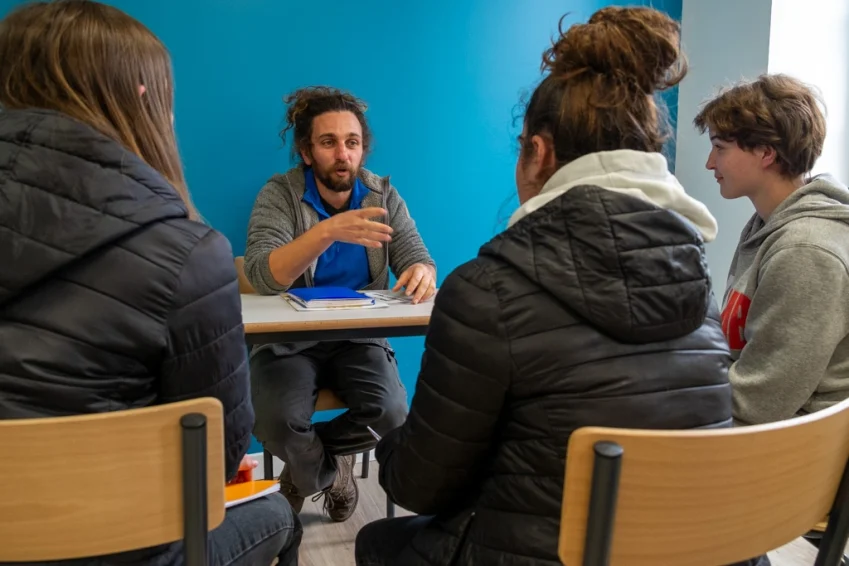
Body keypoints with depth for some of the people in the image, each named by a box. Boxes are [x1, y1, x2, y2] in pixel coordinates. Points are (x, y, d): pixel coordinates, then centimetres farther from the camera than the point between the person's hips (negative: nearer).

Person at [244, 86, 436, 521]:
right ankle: (331, 473, 10)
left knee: (392, 414, -23)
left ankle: (306, 463, 9)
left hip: (360, 339, 2)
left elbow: (415, 258, -6)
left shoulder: (383, 195, -1)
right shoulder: (279, 195, -11)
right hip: (288, 339, -2)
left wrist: (422, 272, -33)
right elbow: (262, 277, -25)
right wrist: (327, 231, -41)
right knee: (277, 421, -27)